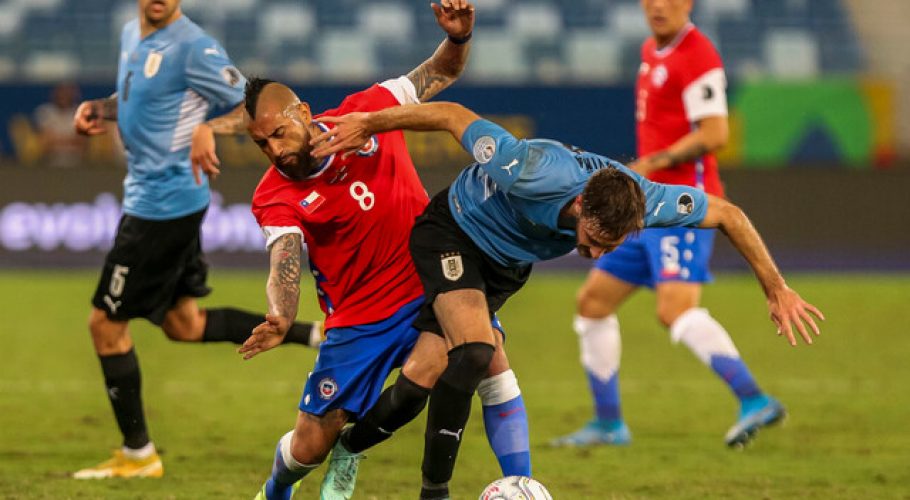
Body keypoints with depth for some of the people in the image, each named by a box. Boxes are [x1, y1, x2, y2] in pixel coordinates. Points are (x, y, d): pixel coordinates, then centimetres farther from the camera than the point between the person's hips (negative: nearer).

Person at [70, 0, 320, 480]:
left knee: (106, 323, -1)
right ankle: (317, 335, 21)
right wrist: (100, 108, 6)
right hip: (149, 194, 9)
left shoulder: (193, 47, -17)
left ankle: (138, 455, 11)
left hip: (165, 201, -9)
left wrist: (209, 129, -33)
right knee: (183, 324, 17)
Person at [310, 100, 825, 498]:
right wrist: (367, 124, -23)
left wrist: (777, 290, -9)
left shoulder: (643, 202, -28)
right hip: (453, 236, -6)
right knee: (475, 353, -25)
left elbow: (728, 214, -13)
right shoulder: (534, 174, -41)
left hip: (509, 263, 6)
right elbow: (453, 116, -30)